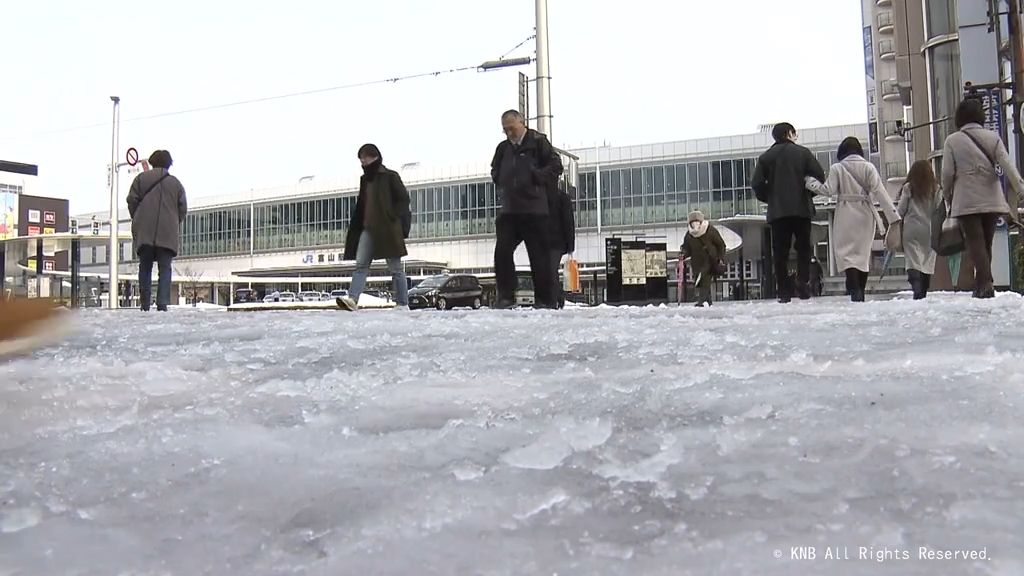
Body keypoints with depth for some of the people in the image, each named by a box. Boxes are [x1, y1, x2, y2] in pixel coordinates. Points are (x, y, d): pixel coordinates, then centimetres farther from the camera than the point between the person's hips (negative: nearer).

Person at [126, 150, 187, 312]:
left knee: (145, 268, 7)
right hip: (167, 233, 0)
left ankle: (145, 305, 3)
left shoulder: (141, 178, 9)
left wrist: (136, 220, 17)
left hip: (144, 232, 1)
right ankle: (163, 303, -13)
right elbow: (183, 208, 6)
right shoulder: (176, 183, 11)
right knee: (165, 268, -1)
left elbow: (132, 200, 3)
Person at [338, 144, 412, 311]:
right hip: (368, 228, 6)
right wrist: (356, 227, 14)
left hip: (388, 229, -6)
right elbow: (361, 205, 20)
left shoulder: (390, 176, -1)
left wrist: (394, 220, -14)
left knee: (395, 268, -1)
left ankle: (402, 304, 4)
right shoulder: (365, 179, 18)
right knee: (361, 264, -8)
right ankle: (352, 299, -18)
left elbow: (403, 199, -5)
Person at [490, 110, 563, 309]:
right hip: (508, 210, 5)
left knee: (539, 255, -1)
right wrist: (502, 186, 14)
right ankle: (505, 296, 3)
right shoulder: (503, 148, 15)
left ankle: (545, 300, 6)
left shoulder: (538, 142, 0)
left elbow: (556, 166, -4)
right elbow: (495, 171, 29)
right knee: (502, 252, -4)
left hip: (534, 210, -5)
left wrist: (536, 178, -10)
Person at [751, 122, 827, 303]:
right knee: (803, 248, 9)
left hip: (777, 211, 1)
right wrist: (808, 194, 13)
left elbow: (757, 183, -3)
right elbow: (820, 176, -3)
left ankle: (784, 292, 0)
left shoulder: (766, 157, 7)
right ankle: (803, 285, -5)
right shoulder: (803, 152, 5)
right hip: (801, 209, -1)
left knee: (780, 252, 3)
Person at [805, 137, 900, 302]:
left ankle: (855, 290, -23)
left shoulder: (836, 168, -2)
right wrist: (893, 216, -4)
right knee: (863, 252, 12)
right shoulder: (868, 167, 4)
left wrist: (811, 183, 6)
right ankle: (861, 292, 13)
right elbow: (880, 192, -3)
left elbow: (829, 190, -10)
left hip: (846, 215, -3)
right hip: (866, 214, 3)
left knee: (846, 252, -4)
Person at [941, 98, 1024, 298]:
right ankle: (981, 285, 18)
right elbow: (1007, 165, -4)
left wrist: (948, 197, 11)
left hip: (966, 201, -3)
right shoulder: (993, 137, 5)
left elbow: (947, 173, -3)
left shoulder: (952, 140, -2)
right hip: (992, 200, 3)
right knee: (986, 243, 13)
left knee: (975, 242, -5)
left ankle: (986, 283, -21)